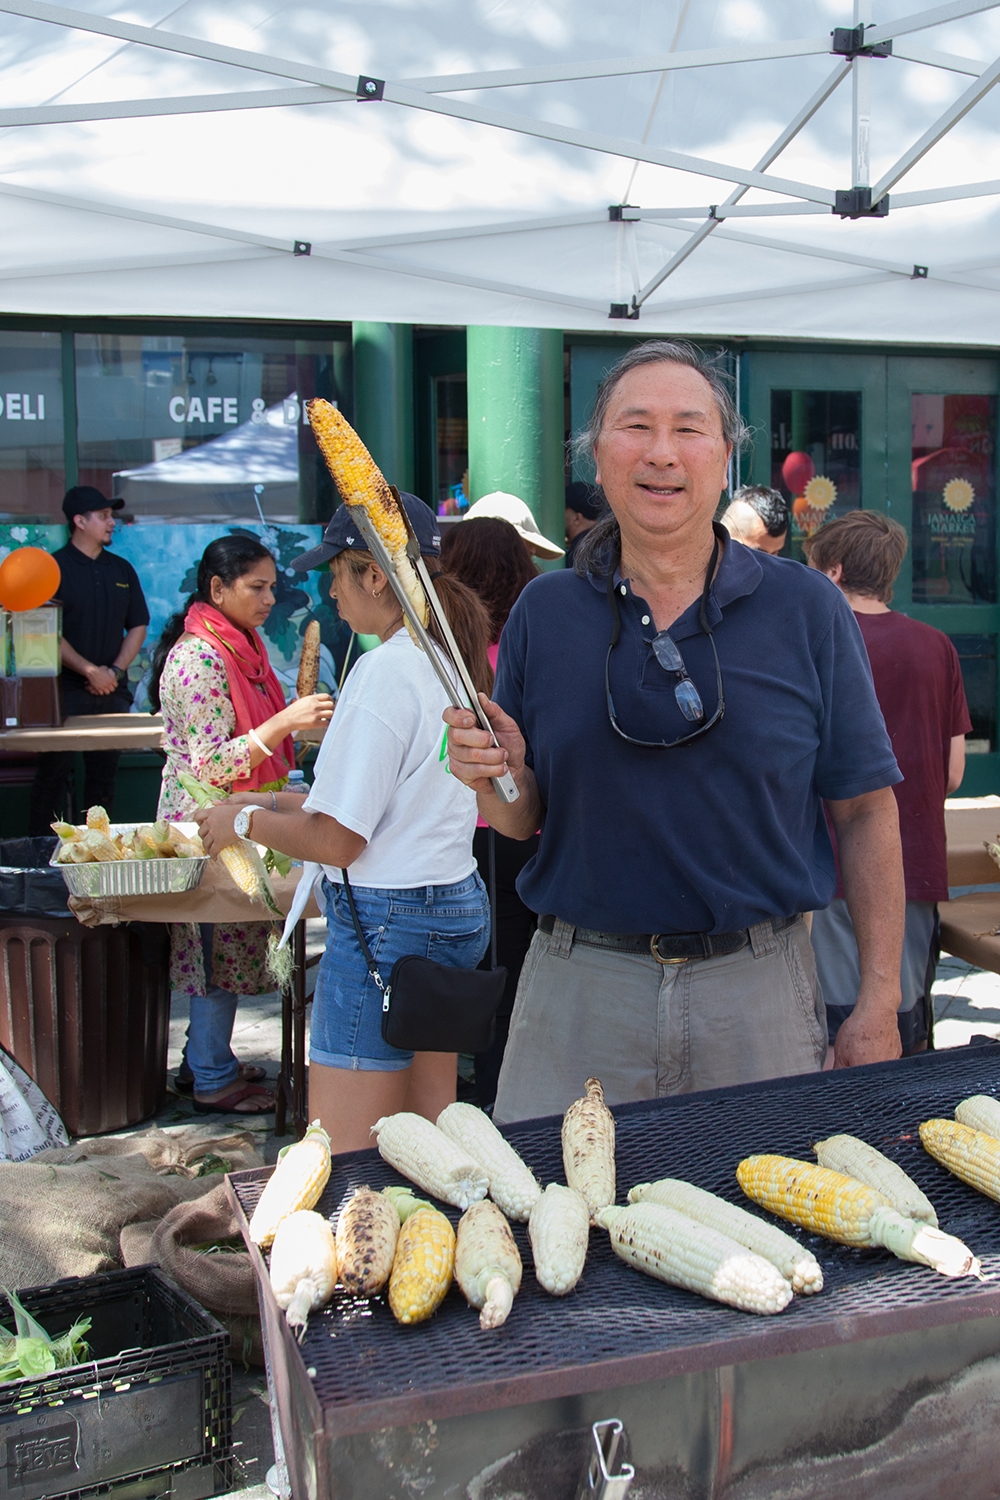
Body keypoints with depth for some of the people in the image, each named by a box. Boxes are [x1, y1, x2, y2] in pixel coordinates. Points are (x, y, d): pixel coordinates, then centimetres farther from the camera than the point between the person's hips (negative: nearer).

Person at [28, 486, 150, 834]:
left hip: (112, 690, 4)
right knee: (52, 775, -1)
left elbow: (138, 625, 12)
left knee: (104, 774, 8)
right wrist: (90, 670, -13)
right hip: (65, 690, -4)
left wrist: (116, 670, -3)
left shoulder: (122, 570, 12)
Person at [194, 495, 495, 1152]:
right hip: (459, 906, 9)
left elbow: (336, 839, -17)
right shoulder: (454, 655, 9)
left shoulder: (387, 668, -17)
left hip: (387, 920, -9)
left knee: (343, 1168, -1)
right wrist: (277, 802, 19)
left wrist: (246, 821, 0)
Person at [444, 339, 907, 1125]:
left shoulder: (807, 610, -1)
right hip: (579, 988, 1)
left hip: (759, 993, 0)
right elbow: (524, 818, 8)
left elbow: (864, 811, 0)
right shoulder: (543, 612, 3)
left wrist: (878, 1001, -4)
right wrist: (495, 776, -15)